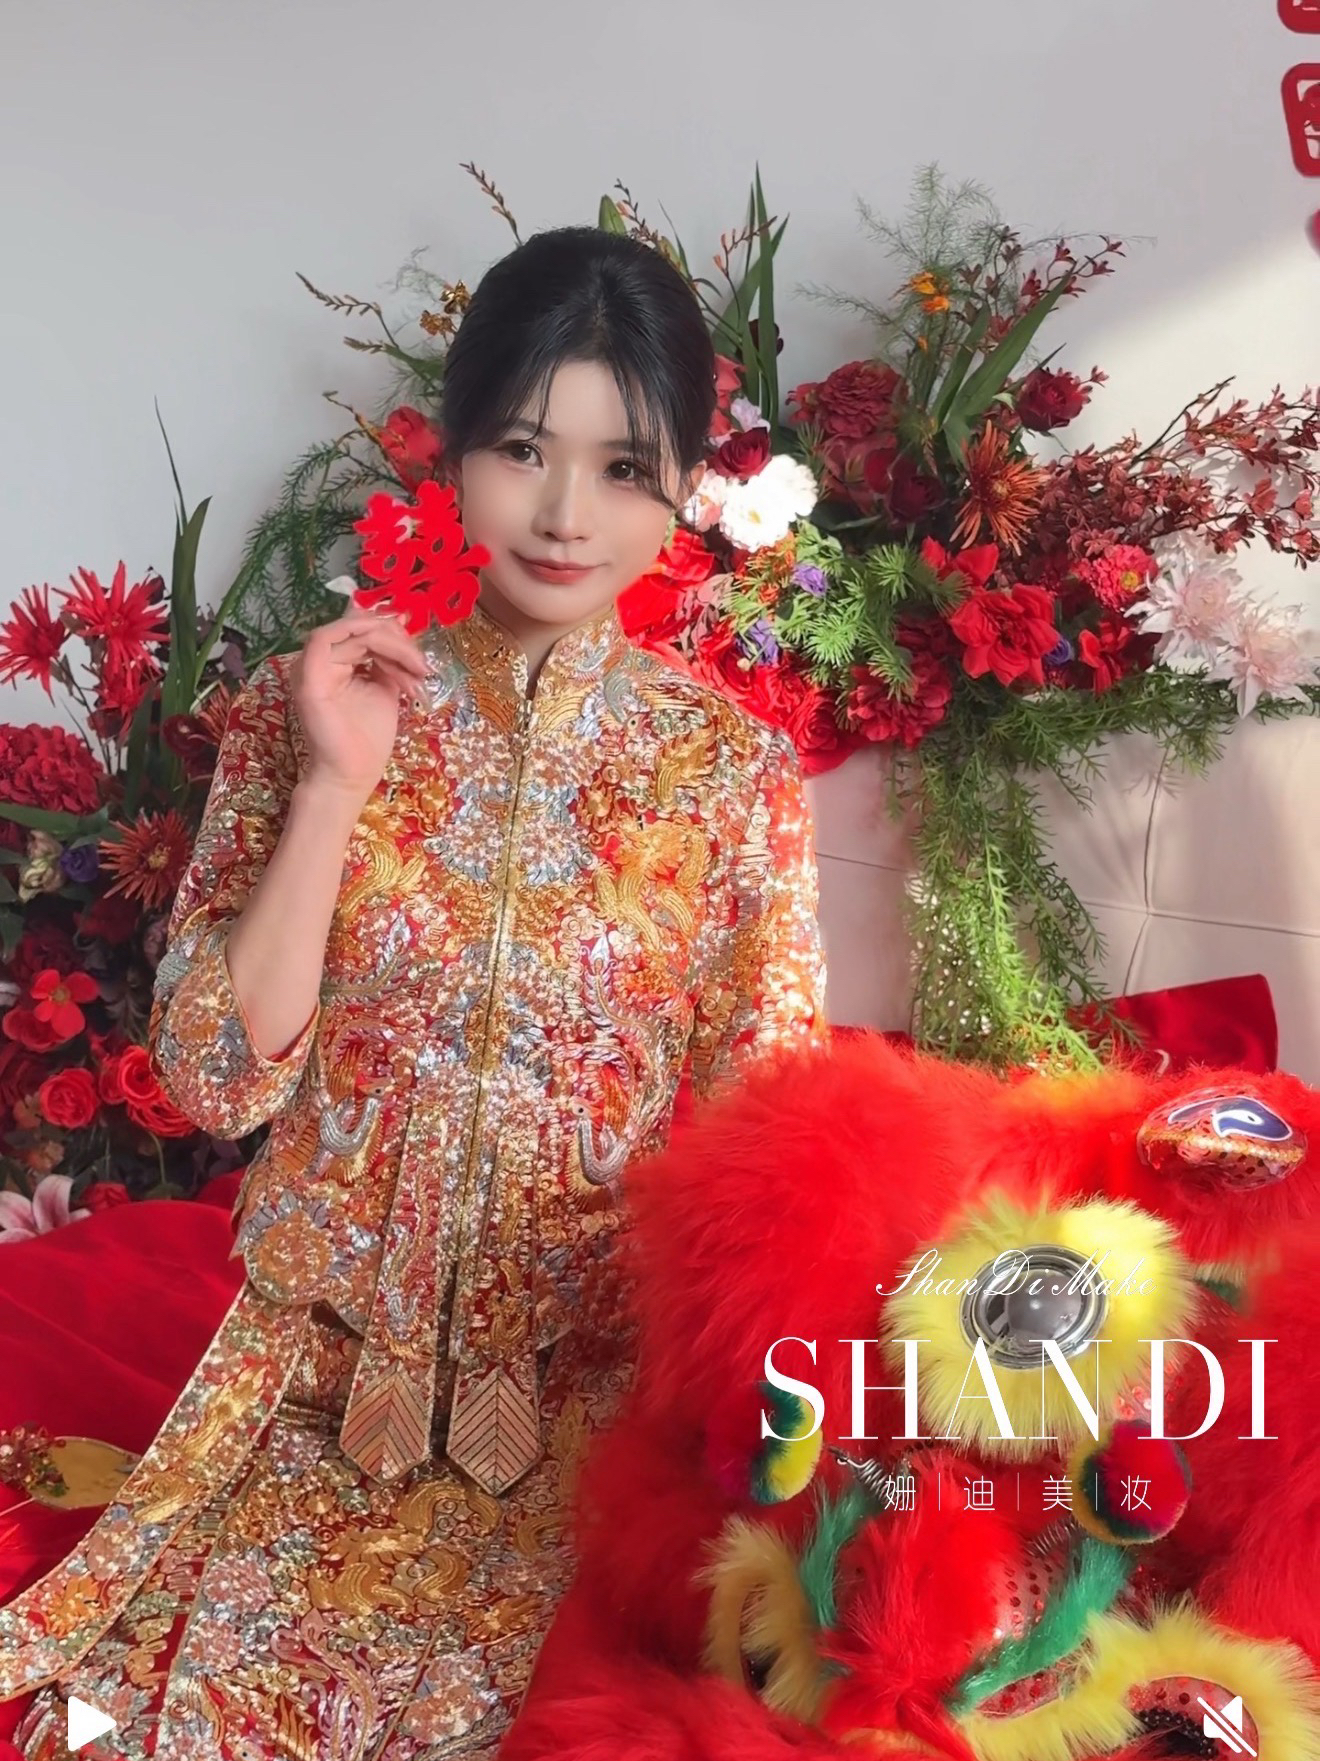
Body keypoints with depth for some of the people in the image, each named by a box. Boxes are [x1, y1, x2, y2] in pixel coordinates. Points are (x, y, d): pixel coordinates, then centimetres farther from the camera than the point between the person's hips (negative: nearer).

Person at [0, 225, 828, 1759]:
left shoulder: (732, 767, -2)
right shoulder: (307, 709, -1)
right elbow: (216, 1079, -5)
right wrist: (337, 786, -14)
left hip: (606, 1397, 0)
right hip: (338, 1372, 1)